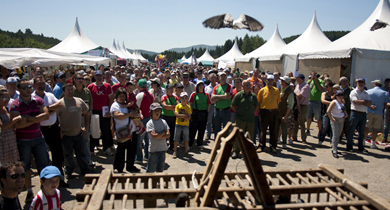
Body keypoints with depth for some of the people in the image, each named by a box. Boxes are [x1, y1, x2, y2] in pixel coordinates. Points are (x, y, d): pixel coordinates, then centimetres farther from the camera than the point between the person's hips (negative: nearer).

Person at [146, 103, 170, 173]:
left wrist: (158, 136, -13)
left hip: (163, 148, 4)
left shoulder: (163, 122, 5)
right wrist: (163, 132, -8)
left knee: (161, 167, 14)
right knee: (151, 169, 1)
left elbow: (168, 135, -3)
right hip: (153, 149, -4)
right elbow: (154, 136, -18)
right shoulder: (150, 123, -7)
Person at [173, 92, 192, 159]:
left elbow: (189, 117, -7)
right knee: (176, 139, 3)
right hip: (178, 124, -1)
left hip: (186, 125, 1)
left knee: (186, 140, 7)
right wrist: (185, 115, -17)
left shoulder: (188, 107, 1)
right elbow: (177, 114, -14)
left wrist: (181, 115, -17)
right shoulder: (178, 106, -1)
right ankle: (175, 152, 13)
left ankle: (186, 152, 19)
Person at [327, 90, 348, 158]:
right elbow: (328, 111, -23)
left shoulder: (342, 102, 11)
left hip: (342, 120, 8)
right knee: (335, 135, -10)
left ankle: (334, 148, 23)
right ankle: (334, 151, -8)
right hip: (335, 120, -8)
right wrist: (331, 119, -19)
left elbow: (344, 110, 31)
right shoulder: (334, 102, -14)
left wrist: (346, 114, 13)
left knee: (338, 135, 11)